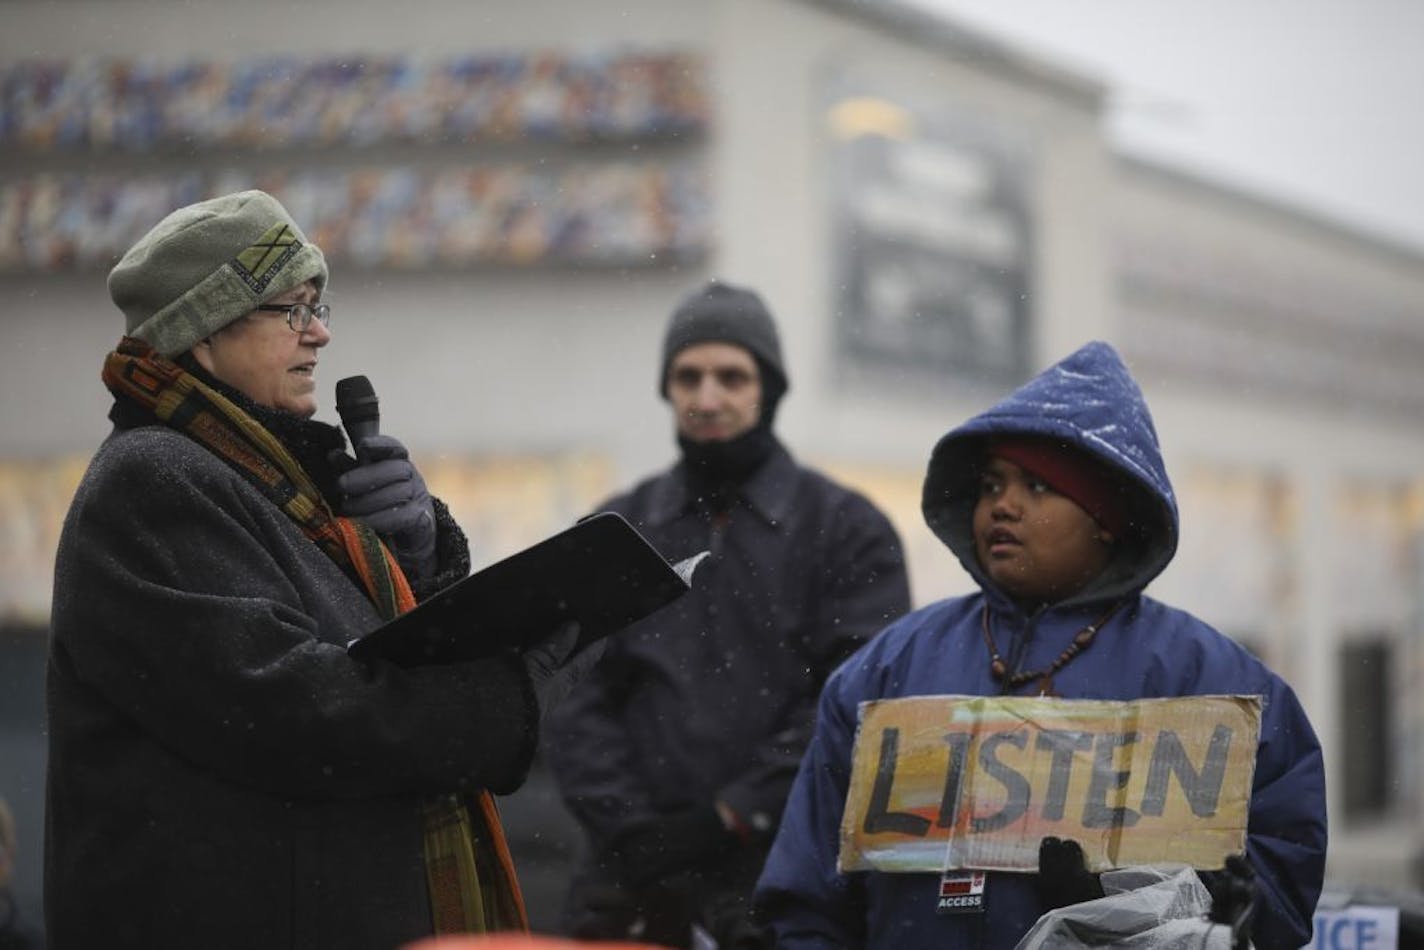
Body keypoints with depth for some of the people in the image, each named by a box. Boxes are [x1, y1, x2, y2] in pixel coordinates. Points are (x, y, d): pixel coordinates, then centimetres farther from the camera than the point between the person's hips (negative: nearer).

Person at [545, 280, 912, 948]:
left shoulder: (847, 530, 6)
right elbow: (576, 699, 9)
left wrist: (734, 816, -12)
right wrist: (630, 826, -6)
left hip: (784, 886, -3)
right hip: (635, 887, 3)